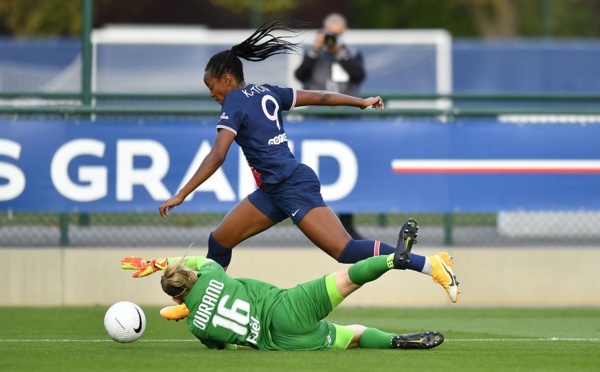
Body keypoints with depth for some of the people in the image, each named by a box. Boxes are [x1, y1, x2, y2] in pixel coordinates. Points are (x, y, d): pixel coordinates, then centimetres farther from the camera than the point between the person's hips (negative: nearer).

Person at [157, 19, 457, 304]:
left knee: (345, 250, -15)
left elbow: (216, 156, -19)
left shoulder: (234, 101, -10)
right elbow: (319, 97, 18)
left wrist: (181, 196, -20)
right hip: (274, 191, 10)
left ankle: (430, 265, -17)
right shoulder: (266, 93, 13)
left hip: (293, 187, -10)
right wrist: (362, 102, 30)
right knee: (218, 242, 12)